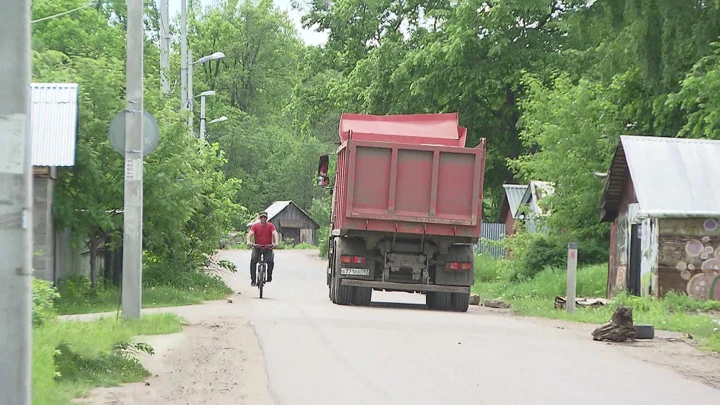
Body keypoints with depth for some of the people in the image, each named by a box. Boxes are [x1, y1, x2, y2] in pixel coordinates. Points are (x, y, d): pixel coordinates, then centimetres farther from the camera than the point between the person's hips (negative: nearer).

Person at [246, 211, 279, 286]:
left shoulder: (270, 226, -1)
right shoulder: (255, 226, -1)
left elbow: (275, 233, -14)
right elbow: (250, 233, -13)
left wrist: (276, 242, -33)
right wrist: (248, 241, -33)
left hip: (268, 247, 0)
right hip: (257, 247, 0)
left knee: (270, 261, -23)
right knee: (253, 260, -22)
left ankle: (269, 277, 0)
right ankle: (253, 280, -16)